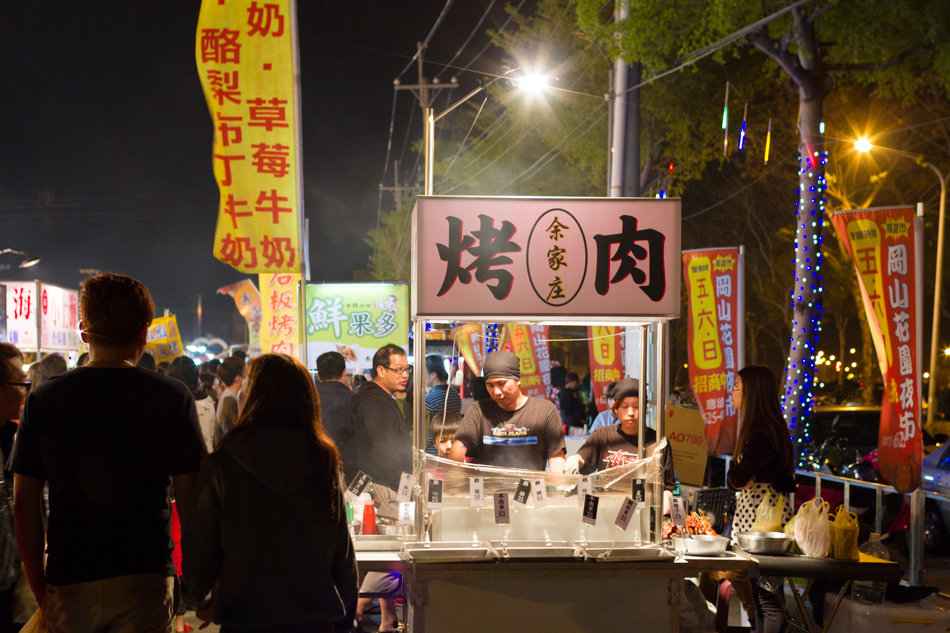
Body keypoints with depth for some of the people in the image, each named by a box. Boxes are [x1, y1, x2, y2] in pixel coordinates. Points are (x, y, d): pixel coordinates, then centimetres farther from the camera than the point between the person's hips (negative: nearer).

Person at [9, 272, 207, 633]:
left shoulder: (42, 399, 1)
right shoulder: (173, 397, -3)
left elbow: (24, 504, 2)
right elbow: (191, 499, -4)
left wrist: (40, 591, 10)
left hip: (68, 585, 1)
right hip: (146, 582, -1)